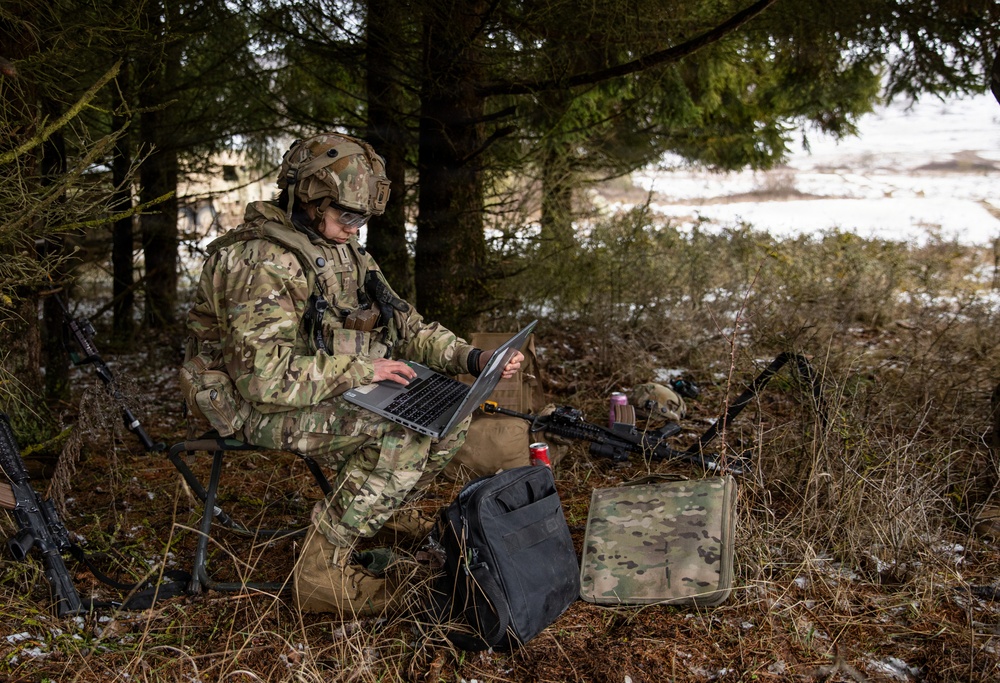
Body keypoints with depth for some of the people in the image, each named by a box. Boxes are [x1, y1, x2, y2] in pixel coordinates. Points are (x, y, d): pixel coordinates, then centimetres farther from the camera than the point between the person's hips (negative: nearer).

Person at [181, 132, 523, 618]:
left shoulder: (344, 252, 7)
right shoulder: (260, 261, -23)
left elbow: (405, 324, 11)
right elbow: (264, 376, -30)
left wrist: (472, 359, -5)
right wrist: (359, 370, -26)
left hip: (333, 388, 9)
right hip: (258, 406, -9)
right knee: (405, 436, -27)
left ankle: (384, 507, 19)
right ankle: (322, 568, -18)